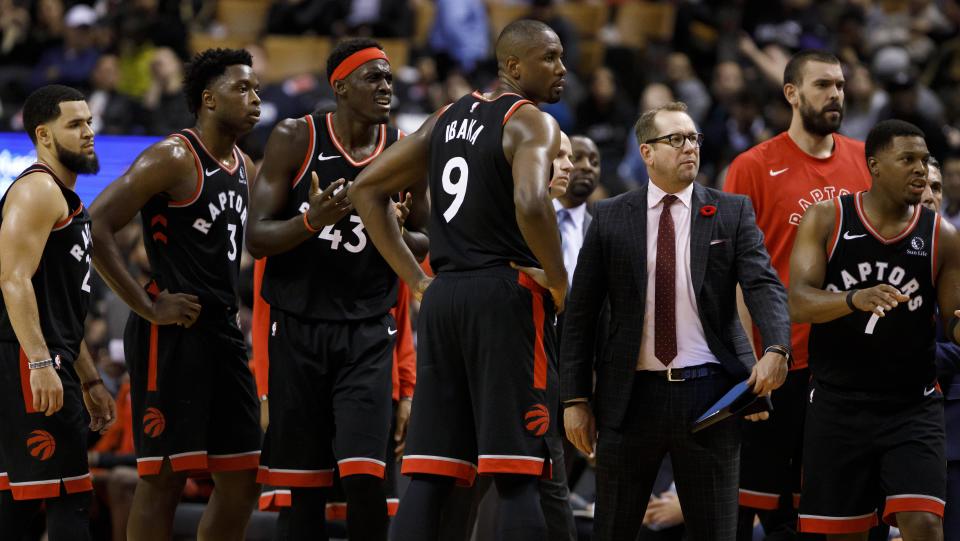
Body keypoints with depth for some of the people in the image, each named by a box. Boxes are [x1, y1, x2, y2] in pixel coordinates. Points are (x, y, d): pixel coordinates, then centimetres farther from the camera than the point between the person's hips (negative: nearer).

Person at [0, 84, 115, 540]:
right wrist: (41, 363, -28)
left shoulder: (68, 201, 23)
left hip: (49, 364, 10)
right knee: (69, 500, -11)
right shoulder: (37, 190, -9)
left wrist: (90, 382, 27)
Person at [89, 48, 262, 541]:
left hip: (222, 331, 9)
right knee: (165, 476, -8)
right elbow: (97, 227, -17)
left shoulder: (243, 168, 16)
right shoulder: (174, 158, -10)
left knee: (241, 480, 8)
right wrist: (147, 308, -18)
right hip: (173, 332, -9)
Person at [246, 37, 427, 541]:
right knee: (304, 480, 5)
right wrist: (312, 221, -27)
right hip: (297, 328, 0)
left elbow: (431, 245, 10)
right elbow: (256, 238, -7)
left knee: (364, 475, -13)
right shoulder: (295, 139, -5)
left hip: (367, 333, 0)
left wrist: (396, 233, -14)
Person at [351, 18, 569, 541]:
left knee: (429, 476, 5)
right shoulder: (532, 123, -7)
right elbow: (531, 204, -26)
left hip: (443, 297, 7)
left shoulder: (447, 119, 16)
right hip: (507, 294, -7)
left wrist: (415, 279, 16)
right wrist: (560, 287, -12)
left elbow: (366, 189, 19)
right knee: (517, 475, -7)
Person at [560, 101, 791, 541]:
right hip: (632, 395, 0)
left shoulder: (732, 213, 5)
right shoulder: (610, 219, 6)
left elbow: (764, 285, -7)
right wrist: (575, 397, 1)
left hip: (709, 393, 0)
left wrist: (776, 348, -27)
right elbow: (580, 312, 6)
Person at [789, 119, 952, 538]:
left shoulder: (940, 236, 3)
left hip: (912, 407, 0)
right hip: (837, 405, 0)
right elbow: (798, 302, -12)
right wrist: (855, 300, -31)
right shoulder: (826, 220, -1)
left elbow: (955, 324, 7)